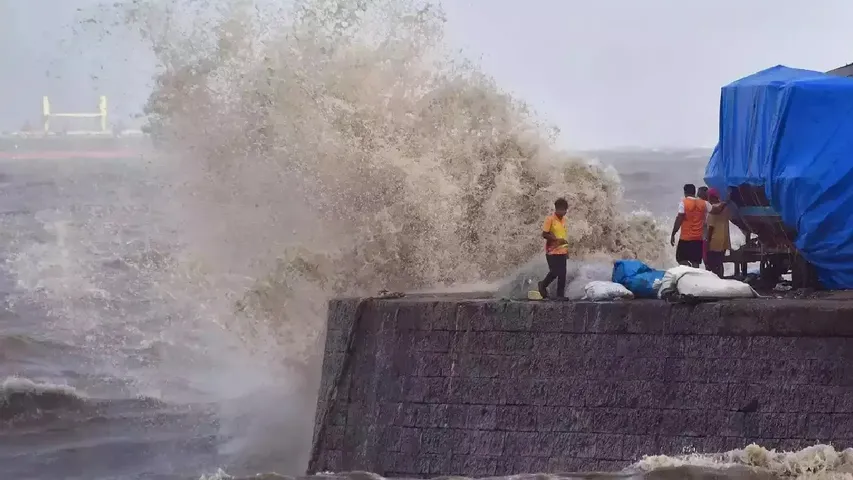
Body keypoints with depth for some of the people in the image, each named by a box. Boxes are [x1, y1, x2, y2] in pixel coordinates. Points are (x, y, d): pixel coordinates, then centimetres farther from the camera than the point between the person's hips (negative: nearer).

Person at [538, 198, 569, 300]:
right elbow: (544, 234, -13)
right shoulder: (550, 219, -11)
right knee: (554, 272, -8)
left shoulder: (563, 219, 10)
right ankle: (543, 285, 15)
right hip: (552, 251, -7)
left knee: (562, 274, 4)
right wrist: (557, 240, -23)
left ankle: (560, 295, 13)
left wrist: (567, 249, 18)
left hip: (562, 251, 7)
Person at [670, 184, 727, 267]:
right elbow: (716, 210, 15)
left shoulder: (683, 202, -7)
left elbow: (679, 219, -12)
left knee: (681, 260, 4)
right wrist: (723, 204, 35)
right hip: (698, 238, 4)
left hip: (685, 238, -4)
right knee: (695, 262, 5)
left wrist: (673, 234, -7)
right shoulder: (703, 203, 5)